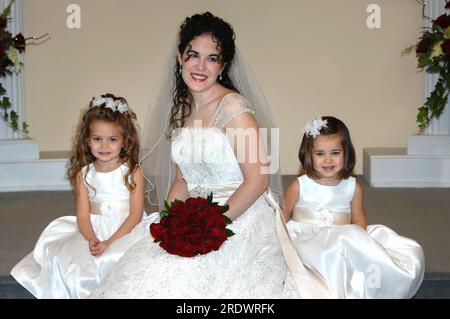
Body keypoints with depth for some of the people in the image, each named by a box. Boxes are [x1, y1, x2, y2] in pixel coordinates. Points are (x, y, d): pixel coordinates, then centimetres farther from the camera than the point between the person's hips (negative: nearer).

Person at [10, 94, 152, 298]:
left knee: (113, 258, -32)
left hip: (125, 230, -3)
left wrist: (109, 242, -19)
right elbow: (83, 215, -1)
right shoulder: (83, 174, 6)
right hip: (93, 230, 3)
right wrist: (92, 239, -23)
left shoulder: (133, 172, -2)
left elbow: (136, 214, -7)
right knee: (62, 258, -21)